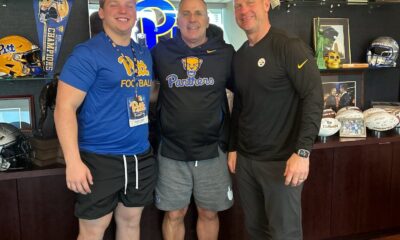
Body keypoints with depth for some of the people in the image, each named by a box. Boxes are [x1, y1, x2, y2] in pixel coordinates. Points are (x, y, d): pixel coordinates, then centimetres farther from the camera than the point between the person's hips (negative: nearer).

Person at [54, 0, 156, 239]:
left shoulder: (144, 54, 10)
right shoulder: (88, 53, -12)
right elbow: (65, 108, -16)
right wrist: (73, 161, -22)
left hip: (141, 157, 7)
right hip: (100, 158, -6)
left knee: (131, 221, 19)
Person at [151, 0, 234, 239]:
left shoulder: (225, 53, -3)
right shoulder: (161, 51, -2)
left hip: (212, 151, 0)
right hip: (172, 152, 0)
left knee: (209, 213, 14)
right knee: (174, 214, 11)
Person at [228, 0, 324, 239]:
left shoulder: (290, 47, -11)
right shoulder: (239, 56, 10)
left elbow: (314, 97, -17)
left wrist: (302, 151, -23)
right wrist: (233, 147, 15)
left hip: (280, 160, -6)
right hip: (245, 159, 6)